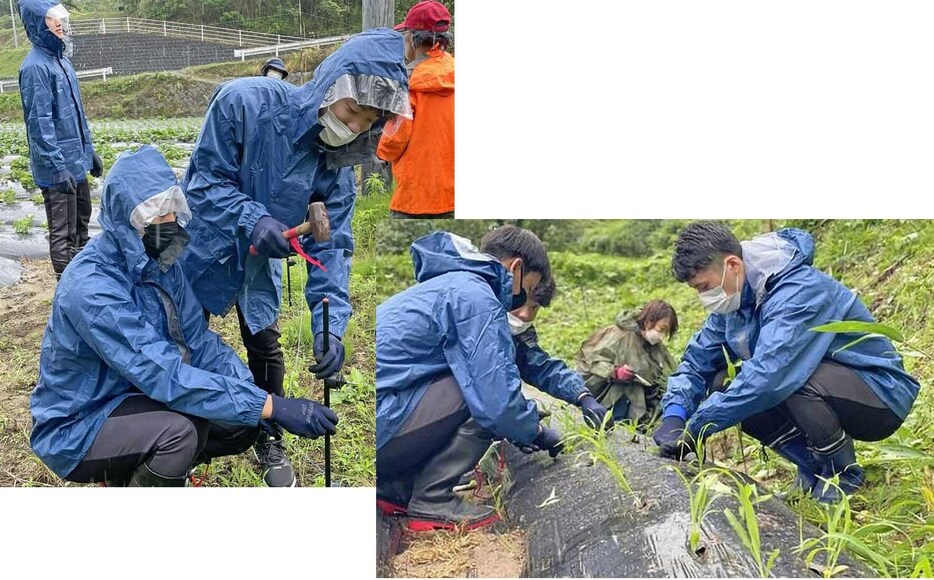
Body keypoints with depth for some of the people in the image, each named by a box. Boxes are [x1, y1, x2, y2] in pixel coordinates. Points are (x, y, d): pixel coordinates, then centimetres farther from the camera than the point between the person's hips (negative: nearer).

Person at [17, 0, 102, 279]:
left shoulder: (61, 60, 11)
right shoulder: (35, 66, -16)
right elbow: (40, 122, -20)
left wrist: (89, 151, 20)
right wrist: (58, 166, -22)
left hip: (76, 161, 9)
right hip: (58, 167, -9)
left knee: (81, 221, 21)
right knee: (63, 233, -2)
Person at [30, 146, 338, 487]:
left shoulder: (160, 263, -6)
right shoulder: (91, 289, -30)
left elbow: (199, 344, -4)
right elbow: (167, 377, -35)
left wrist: (259, 401, -20)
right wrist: (272, 406, -37)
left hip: (131, 396, 8)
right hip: (76, 427, -8)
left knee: (240, 424, -3)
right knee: (178, 430, -33)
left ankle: (133, 472, 14)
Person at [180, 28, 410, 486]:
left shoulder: (335, 163, -18)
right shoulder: (245, 101, -31)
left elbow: (332, 244, -19)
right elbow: (205, 180, -25)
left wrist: (330, 326, -29)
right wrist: (252, 219, -42)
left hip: (258, 257, 3)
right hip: (203, 242, -2)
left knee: (265, 346, 7)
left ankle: (270, 442, 28)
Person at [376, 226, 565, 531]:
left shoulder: (447, 283, 21)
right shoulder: (477, 296, -10)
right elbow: (497, 400, -16)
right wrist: (536, 431, 4)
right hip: (378, 422, -10)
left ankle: (394, 486, 15)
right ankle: (432, 502, -3)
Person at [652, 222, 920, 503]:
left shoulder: (800, 291, -28)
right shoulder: (734, 301, -2)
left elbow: (768, 376, -38)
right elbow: (698, 361, 1)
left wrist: (696, 428, -32)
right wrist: (674, 415, -19)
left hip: (883, 395, -8)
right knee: (724, 386, -9)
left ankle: (844, 476, -8)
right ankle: (814, 469, 3)